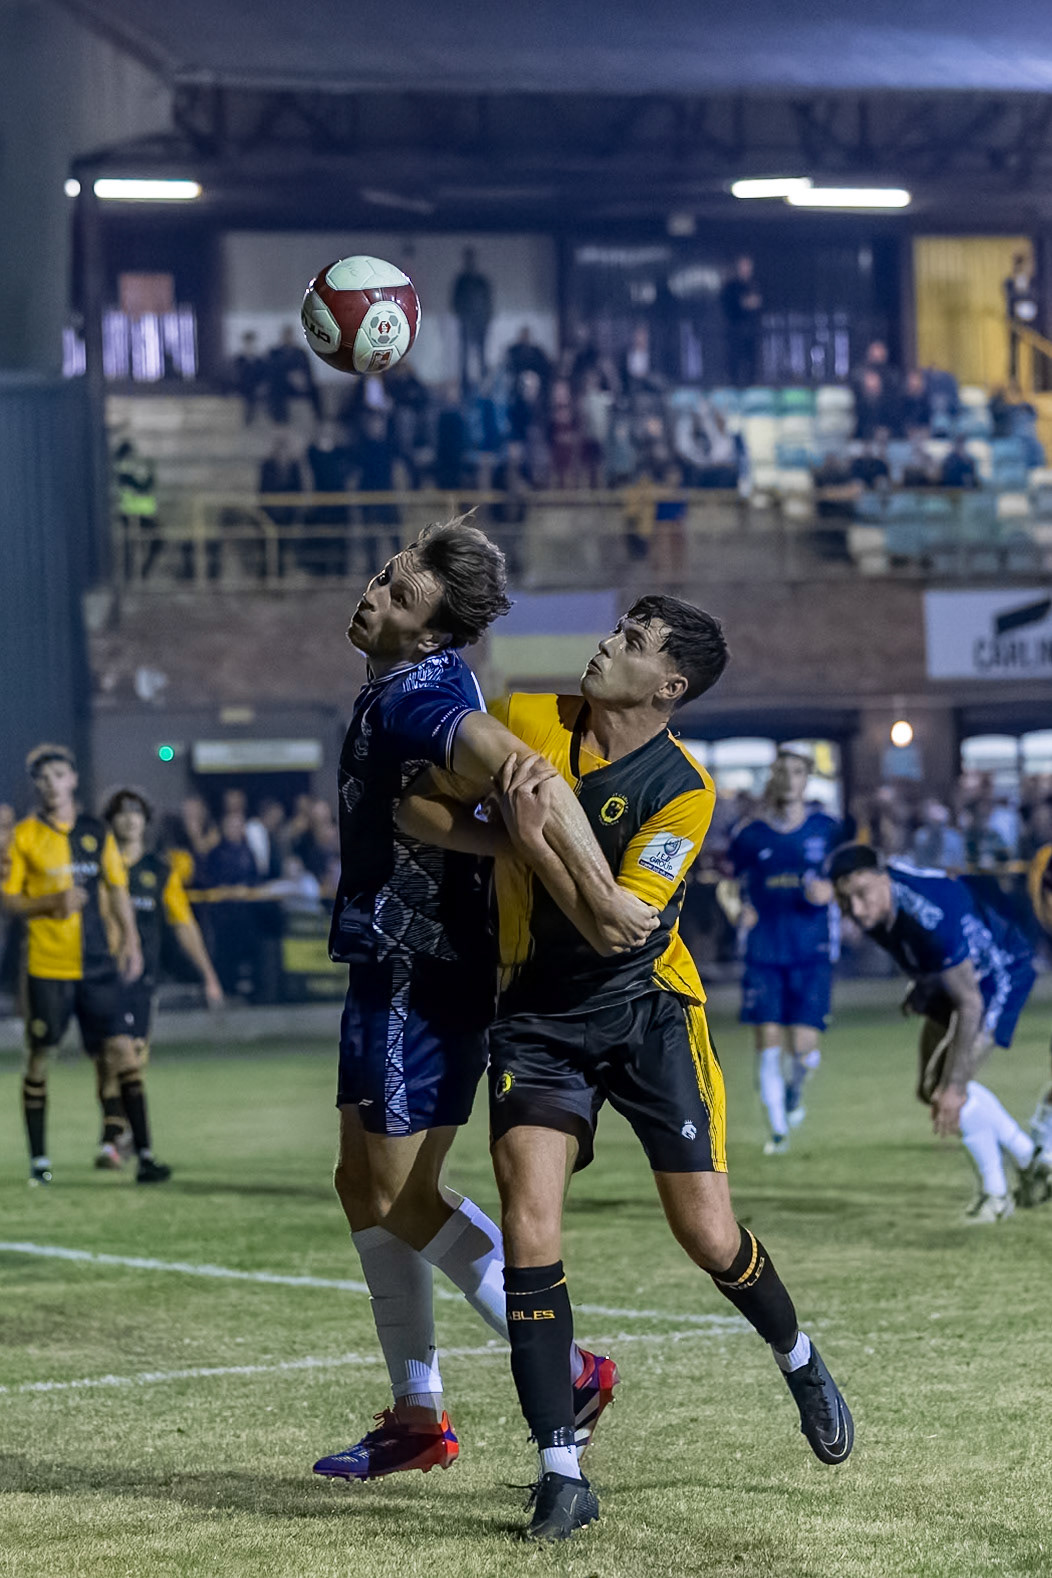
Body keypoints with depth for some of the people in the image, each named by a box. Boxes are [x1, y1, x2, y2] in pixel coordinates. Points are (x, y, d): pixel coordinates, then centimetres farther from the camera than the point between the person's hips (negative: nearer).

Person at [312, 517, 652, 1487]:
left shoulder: (415, 698, -23)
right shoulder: (422, 683, 8)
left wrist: (600, 896, -43)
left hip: (423, 974, -10)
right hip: (391, 967, 10)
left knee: (403, 1196, -6)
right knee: (364, 1181, 13)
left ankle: (566, 1369, 1)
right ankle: (418, 1416, 20)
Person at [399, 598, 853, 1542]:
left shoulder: (682, 790, -15)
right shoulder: (526, 723, -4)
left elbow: (613, 928, -20)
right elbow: (418, 807, 1)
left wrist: (536, 841, -29)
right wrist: (507, 835, -15)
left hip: (647, 1012, -2)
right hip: (537, 1016, 2)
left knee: (709, 1237, -2)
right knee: (529, 1224, -15)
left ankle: (799, 1361, 33)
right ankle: (562, 1475, -8)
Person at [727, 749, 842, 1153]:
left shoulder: (827, 830, 2)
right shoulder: (751, 834, 3)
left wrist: (829, 890, -10)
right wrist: (739, 909, -5)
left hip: (813, 952, -1)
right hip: (764, 951, 1)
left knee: (802, 1048, -10)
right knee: (768, 1042, -4)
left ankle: (796, 1088, 27)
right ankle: (779, 1130, 12)